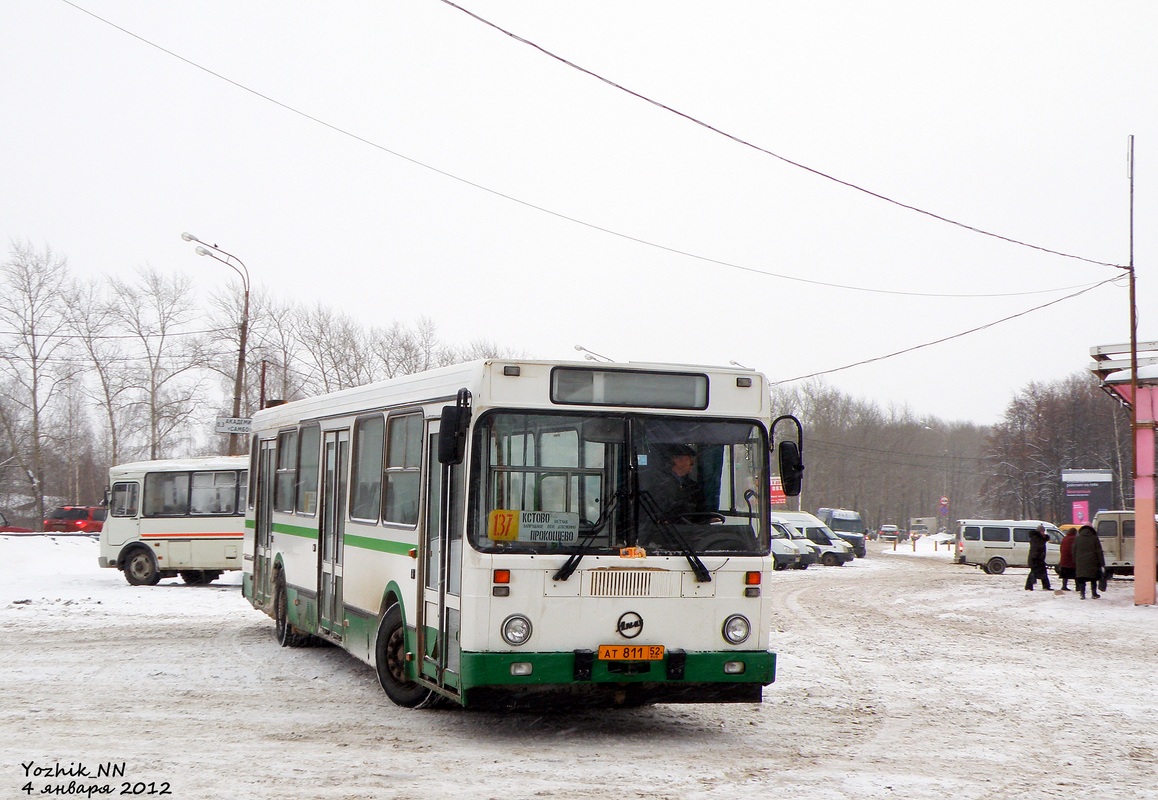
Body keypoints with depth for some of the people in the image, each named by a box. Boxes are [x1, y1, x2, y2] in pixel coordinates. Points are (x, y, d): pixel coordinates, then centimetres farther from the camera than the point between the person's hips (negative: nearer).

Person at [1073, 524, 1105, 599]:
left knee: (1081, 579, 1)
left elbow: (1074, 552, 9)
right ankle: (1094, 594, 15)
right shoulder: (1094, 538, -2)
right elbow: (1099, 552, -2)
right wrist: (1102, 563, 1)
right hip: (1092, 562, -1)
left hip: (1080, 563, 1)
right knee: (1093, 579, 11)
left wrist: (1075, 562, 15)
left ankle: (1082, 593, -7)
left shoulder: (1077, 539, 6)